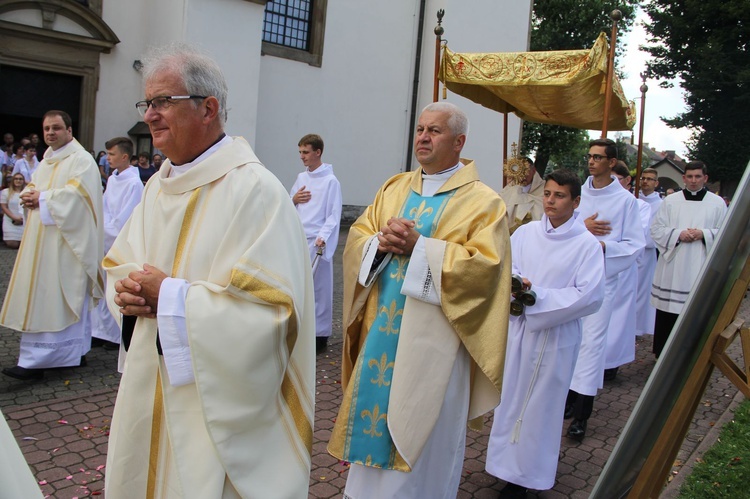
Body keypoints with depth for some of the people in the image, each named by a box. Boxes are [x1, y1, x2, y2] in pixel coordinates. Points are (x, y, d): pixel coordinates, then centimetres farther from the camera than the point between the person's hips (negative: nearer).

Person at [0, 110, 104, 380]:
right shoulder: (47, 160, 19)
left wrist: (42, 199, -13)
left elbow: (75, 195, -20)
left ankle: (36, 361, -5)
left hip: (64, 242, -9)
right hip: (42, 240, 9)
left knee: (50, 299, -8)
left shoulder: (81, 159, -8)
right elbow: (32, 187, 21)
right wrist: (29, 196, -1)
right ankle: (74, 352, 18)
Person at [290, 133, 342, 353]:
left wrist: (323, 236, -22)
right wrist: (293, 199, -1)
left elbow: (334, 215, -9)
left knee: (319, 288, -1)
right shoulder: (301, 177, 15)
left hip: (317, 242, -6)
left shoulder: (330, 181, -5)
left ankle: (320, 334, 8)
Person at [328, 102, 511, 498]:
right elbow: (356, 235, 12)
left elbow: (485, 266, -17)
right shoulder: (395, 188, 12)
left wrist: (419, 246, -20)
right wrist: (380, 242, -11)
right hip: (381, 332, 5)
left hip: (430, 343, -5)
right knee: (374, 414, 15)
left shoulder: (482, 202, -5)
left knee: (419, 430, 6)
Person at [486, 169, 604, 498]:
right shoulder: (525, 233, 2)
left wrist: (538, 297, -17)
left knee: (539, 403, 7)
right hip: (517, 328, 3)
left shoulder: (587, 244, -7)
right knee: (510, 395, 12)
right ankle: (507, 462, 31)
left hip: (555, 335, -3)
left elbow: (590, 295, -14)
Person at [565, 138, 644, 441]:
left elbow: (635, 245, -4)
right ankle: (569, 396, 24)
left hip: (601, 279, -3)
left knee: (592, 341, -3)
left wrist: (603, 246, -18)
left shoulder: (625, 200, -1)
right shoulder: (577, 193, 7)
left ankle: (581, 415, 3)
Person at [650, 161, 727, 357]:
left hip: (701, 268, 0)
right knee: (667, 311, 3)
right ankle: (663, 352, 15)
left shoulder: (718, 203, 7)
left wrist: (704, 234, -12)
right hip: (672, 266, 0)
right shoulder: (670, 201, 7)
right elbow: (656, 229, 4)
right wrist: (678, 234, -12)